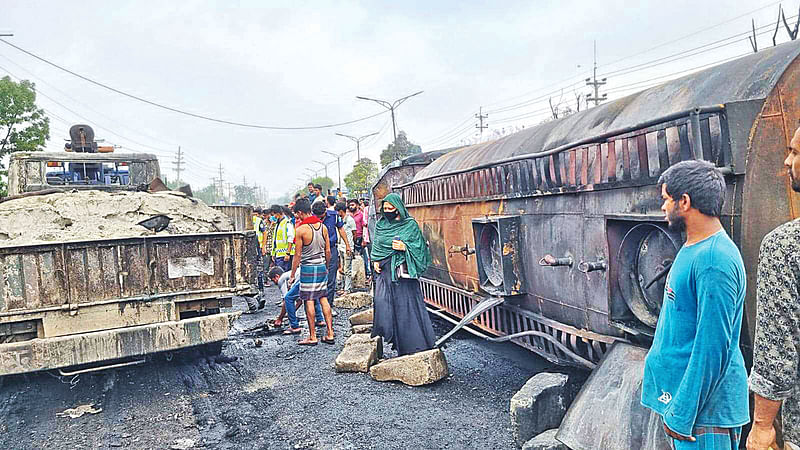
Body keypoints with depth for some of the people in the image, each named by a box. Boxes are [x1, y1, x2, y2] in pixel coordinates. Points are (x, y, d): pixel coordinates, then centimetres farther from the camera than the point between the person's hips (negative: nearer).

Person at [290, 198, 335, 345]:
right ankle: (330, 333, 11)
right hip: (322, 266, 6)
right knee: (324, 299, 10)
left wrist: (293, 274, -1)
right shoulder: (323, 226, 4)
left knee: (309, 301, 1)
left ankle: (312, 336, 6)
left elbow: (297, 255, -10)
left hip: (307, 267, -6)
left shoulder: (301, 229, -13)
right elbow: (328, 251, 9)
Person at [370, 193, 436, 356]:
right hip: (384, 269, 4)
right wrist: (375, 260, 3)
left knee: (406, 304, -3)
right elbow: (375, 245, 19)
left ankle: (413, 342, 8)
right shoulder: (381, 225, 12)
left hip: (403, 269, -4)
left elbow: (419, 246, 0)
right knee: (382, 301, -6)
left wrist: (405, 247, -16)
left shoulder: (410, 224, -1)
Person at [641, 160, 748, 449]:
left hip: (704, 406, -9)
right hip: (680, 389, 9)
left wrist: (681, 416, -20)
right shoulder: (693, 248, 9)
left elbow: (711, 349, -24)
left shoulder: (714, 262, -23)